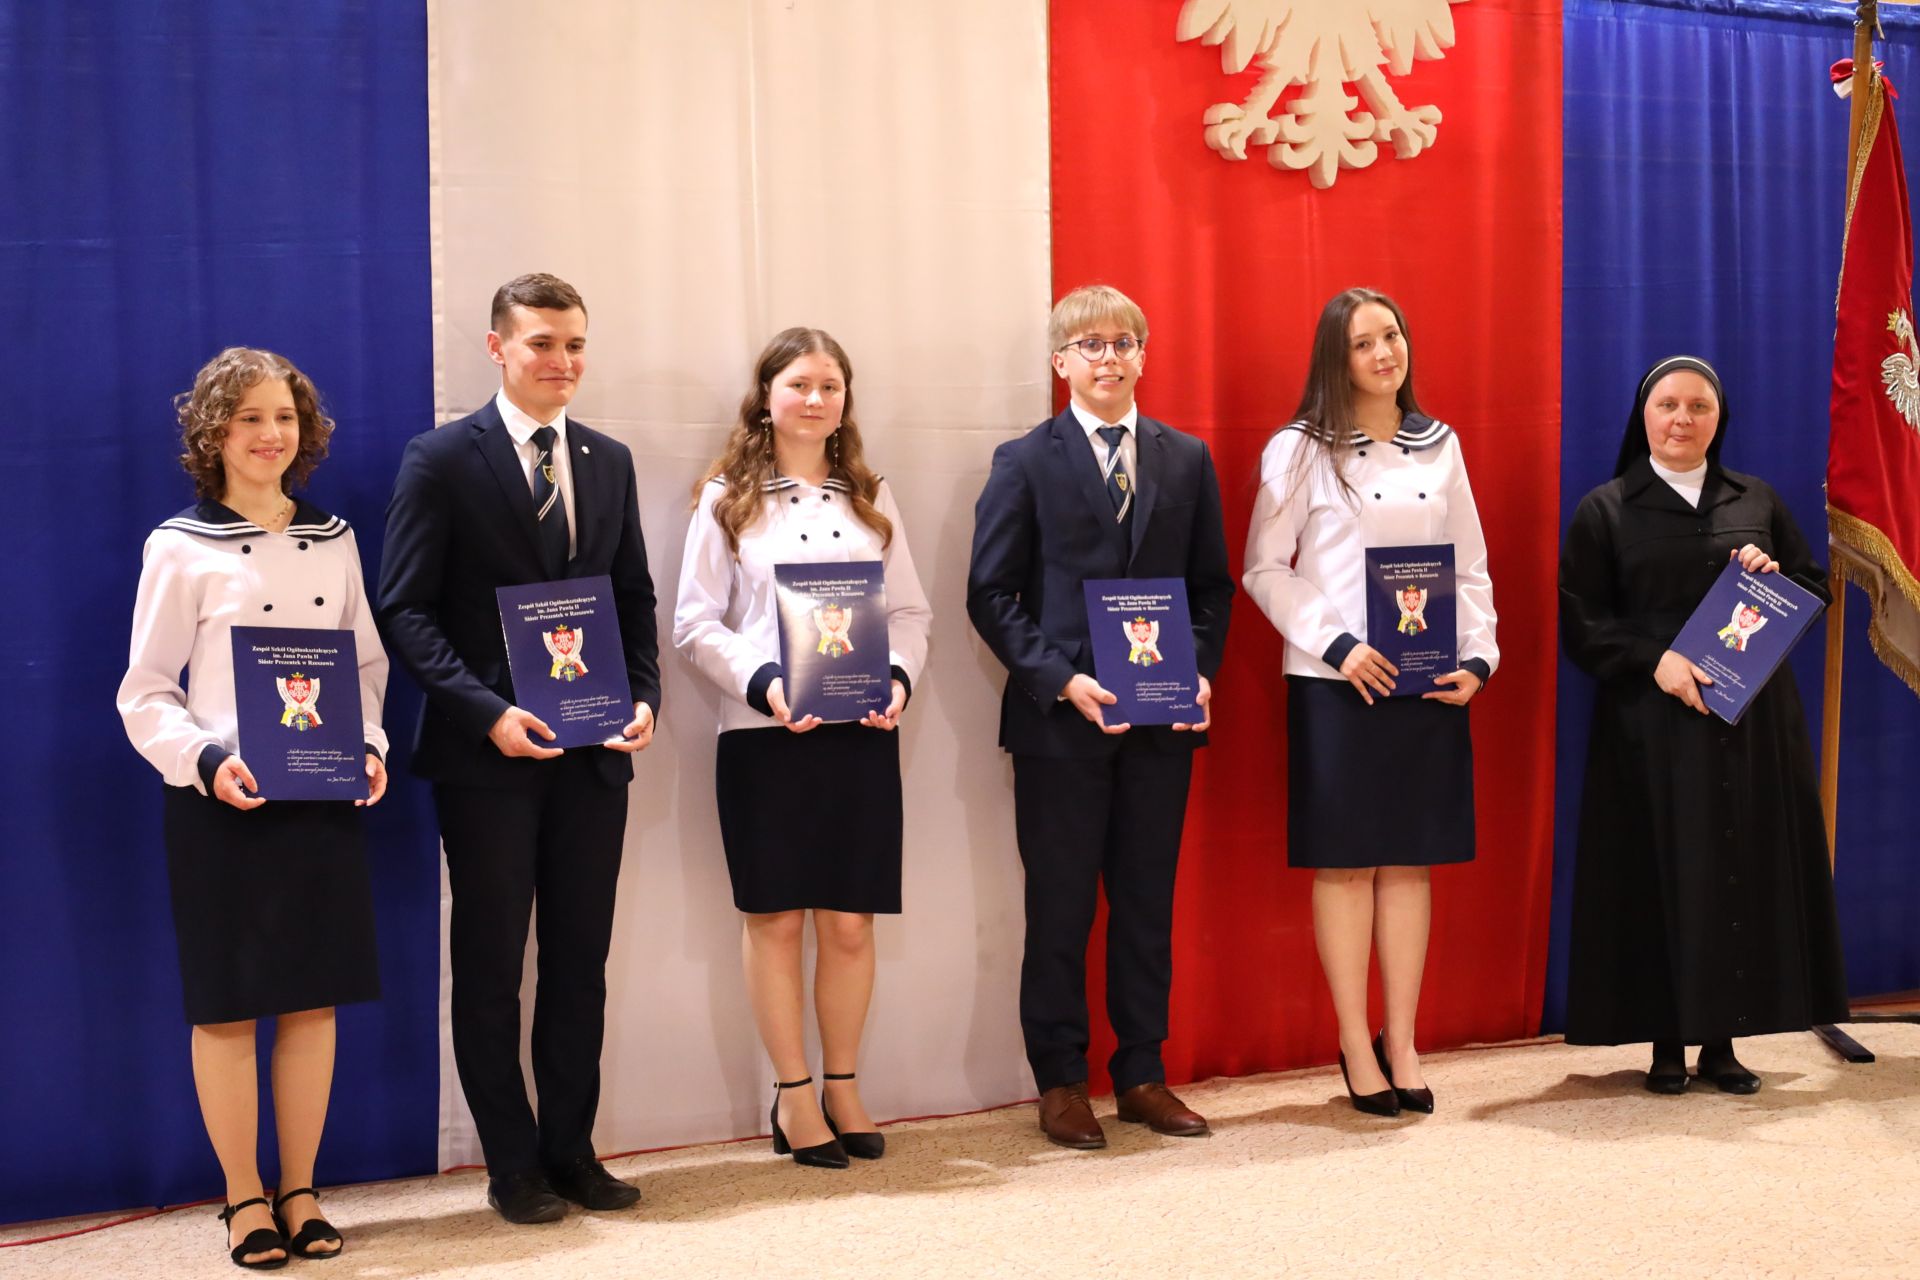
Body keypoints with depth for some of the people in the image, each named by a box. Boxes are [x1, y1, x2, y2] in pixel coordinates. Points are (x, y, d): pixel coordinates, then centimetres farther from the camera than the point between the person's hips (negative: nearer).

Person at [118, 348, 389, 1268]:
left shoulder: (332, 540, 10)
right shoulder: (181, 549, -2)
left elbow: (366, 664, 14)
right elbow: (145, 694, -3)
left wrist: (370, 746, -3)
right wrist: (207, 762, -19)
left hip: (325, 799, 4)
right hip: (222, 805, -3)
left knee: (314, 999, 8)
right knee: (227, 1007, 4)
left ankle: (300, 1193, 20)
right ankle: (244, 1200, 18)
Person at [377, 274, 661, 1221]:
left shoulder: (609, 461, 11)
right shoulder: (442, 460, -5)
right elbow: (405, 610, -9)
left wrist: (644, 697, -2)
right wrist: (486, 712, -19)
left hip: (593, 752, 5)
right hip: (487, 754, -4)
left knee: (580, 959, 10)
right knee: (490, 964, 5)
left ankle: (570, 1148, 23)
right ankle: (512, 1164, 17)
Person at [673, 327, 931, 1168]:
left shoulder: (870, 499, 14)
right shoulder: (728, 499, 4)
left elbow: (911, 611, 11)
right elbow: (695, 623, -1)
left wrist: (898, 676, -9)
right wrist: (764, 684, -16)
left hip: (862, 732, 3)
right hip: (763, 734, -2)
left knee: (849, 921, 5)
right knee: (775, 917, 4)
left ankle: (842, 1087, 21)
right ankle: (792, 1095, 16)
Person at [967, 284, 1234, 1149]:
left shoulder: (1187, 460, 9)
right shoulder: (1025, 463, 0)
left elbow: (1212, 585, 11)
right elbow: (991, 595, -3)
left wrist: (1200, 672, -6)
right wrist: (1061, 680, -15)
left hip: (1163, 720, 3)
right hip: (1060, 721, -3)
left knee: (1147, 904, 10)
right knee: (1060, 908, 4)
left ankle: (1141, 1075, 22)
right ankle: (1059, 1083, 16)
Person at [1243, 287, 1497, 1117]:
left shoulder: (1439, 445, 9)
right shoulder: (1301, 450, -2)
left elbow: (1470, 566, 11)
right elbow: (1264, 568, -4)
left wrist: (1478, 656, -2)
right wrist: (1337, 646, -13)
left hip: (1429, 681, 3)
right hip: (1336, 682, -3)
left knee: (1411, 859, 7)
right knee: (1345, 861, 1)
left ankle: (1402, 1042, 16)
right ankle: (1355, 1045, 12)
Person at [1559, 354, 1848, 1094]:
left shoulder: (1757, 501, 11)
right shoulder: (1604, 510, 3)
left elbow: (1817, 590, 15)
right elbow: (1579, 622, -3)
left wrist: (1775, 580, -7)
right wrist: (1653, 659, -17)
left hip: (1751, 723, 3)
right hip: (1651, 726, -3)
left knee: (1744, 873, 2)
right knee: (1659, 879, -3)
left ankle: (1722, 1040, 11)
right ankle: (1667, 1044, 6)